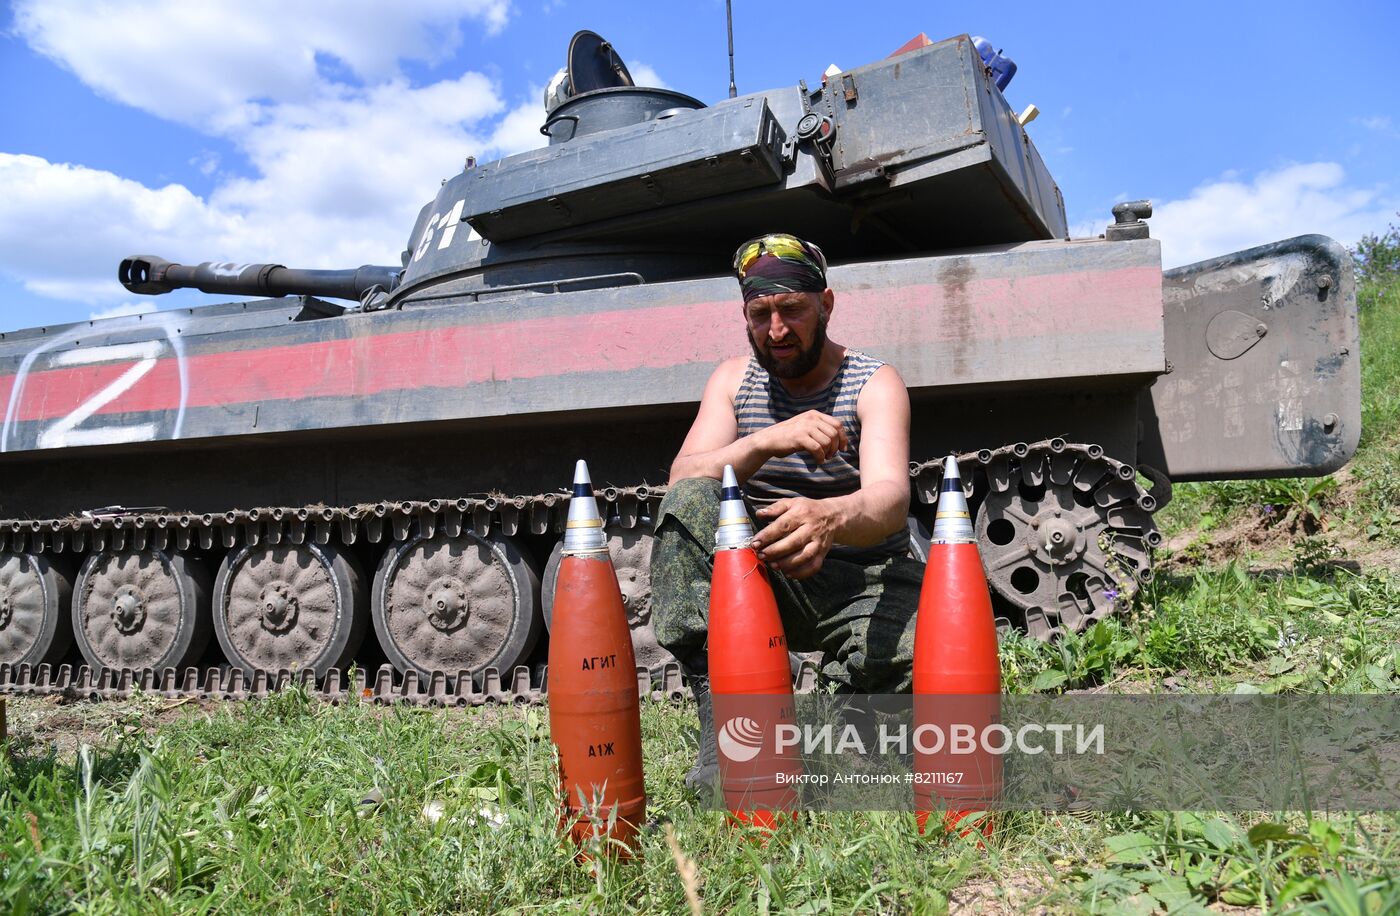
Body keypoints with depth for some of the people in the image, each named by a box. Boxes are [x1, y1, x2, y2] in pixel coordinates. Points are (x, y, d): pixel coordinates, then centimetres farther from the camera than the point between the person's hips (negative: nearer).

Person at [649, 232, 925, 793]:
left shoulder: (875, 384, -6)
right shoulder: (734, 380, 3)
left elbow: (891, 497, -25)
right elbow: (682, 479, -13)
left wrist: (830, 517, -50)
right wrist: (763, 442, -33)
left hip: (862, 579, -2)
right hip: (759, 576, 2)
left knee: (911, 656, -33)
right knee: (687, 505, -26)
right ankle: (726, 732, -26)